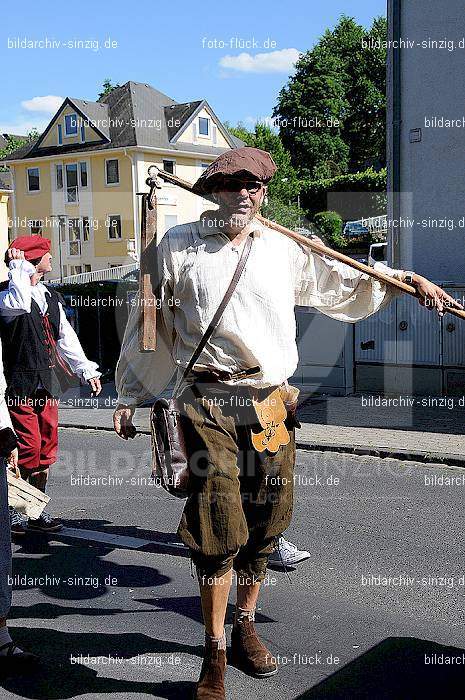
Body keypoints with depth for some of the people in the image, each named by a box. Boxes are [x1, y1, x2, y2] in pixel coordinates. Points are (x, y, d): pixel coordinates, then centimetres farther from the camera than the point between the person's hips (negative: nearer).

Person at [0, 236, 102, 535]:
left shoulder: (50, 296, 18)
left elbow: (66, 336, 21)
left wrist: (87, 370, 16)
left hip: (49, 381, 7)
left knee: (47, 446, 9)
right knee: (28, 448, -8)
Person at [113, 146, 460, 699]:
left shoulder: (285, 249, 13)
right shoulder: (179, 245, 5)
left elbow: (345, 282, 25)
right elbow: (148, 321, 11)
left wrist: (408, 279, 17)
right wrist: (130, 396, 14)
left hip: (271, 402, 4)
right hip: (208, 403, -3)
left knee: (263, 525, 10)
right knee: (219, 528, -7)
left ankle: (245, 628, 32)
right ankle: (215, 653, 10)